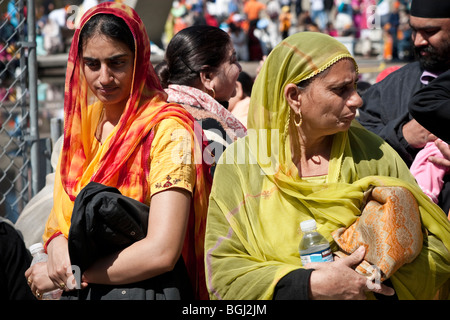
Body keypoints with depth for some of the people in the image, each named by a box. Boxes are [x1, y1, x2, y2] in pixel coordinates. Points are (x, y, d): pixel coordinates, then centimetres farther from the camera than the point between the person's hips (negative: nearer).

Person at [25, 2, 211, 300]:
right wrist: (58, 249, -8)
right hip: (77, 292, 6)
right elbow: (58, 219, 14)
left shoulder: (168, 130, -10)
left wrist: (72, 273, -9)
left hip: (144, 289, -6)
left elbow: (162, 252, -17)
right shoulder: (83, 122, 10)